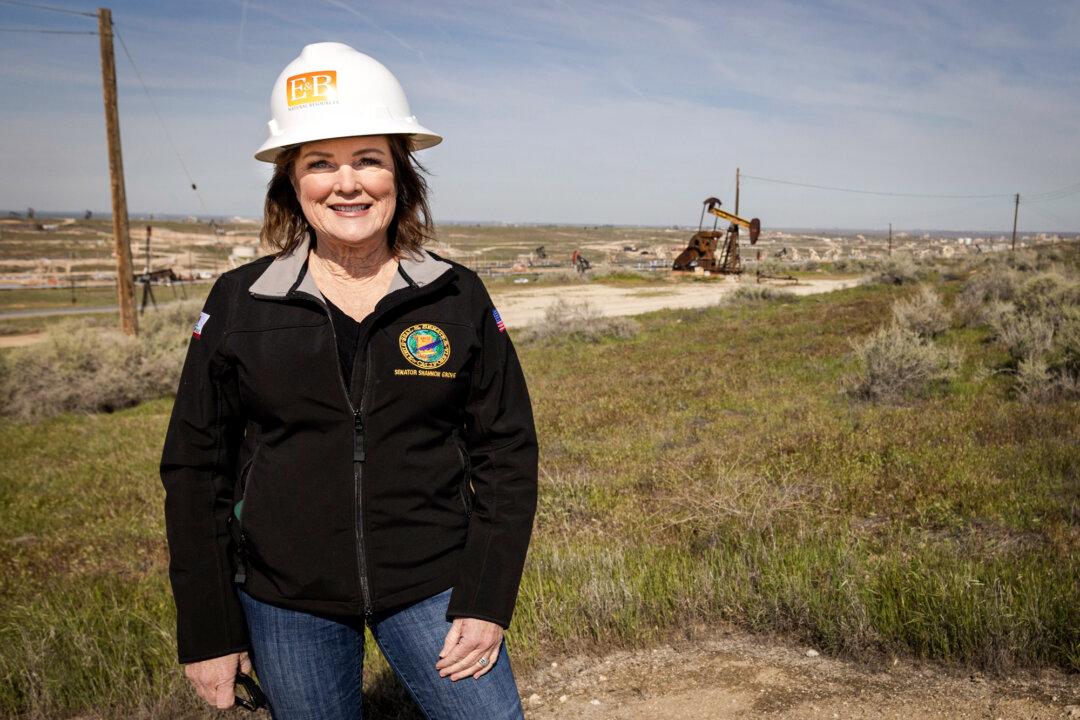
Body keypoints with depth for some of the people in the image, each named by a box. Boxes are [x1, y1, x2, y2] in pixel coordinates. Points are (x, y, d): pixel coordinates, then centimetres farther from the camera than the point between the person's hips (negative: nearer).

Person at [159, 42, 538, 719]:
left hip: (432, 585, 0)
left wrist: (488, 602, -7)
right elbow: (196, 469, 1)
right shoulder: (237, 303, -4)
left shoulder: (459, 298, -5)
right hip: (283, 601, 1)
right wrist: (207, 630, 0)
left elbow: (506, 451, -1)